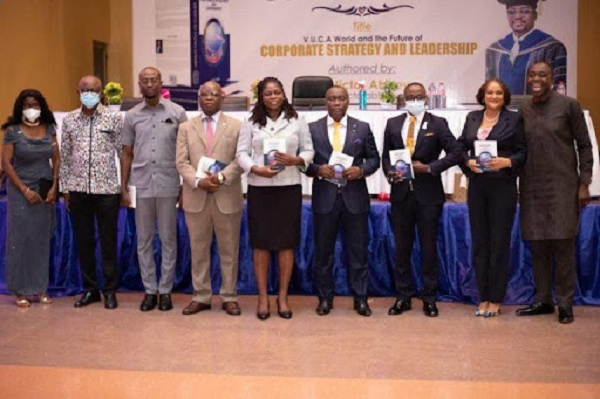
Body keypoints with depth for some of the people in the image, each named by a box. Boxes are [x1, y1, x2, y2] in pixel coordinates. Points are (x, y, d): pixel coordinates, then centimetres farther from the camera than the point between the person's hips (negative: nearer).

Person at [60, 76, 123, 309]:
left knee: (108, 241, 4)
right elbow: (65, 156, 10)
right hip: (79, 190, 3)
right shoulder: (69, 120, 7)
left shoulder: (113, 118, 0)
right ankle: (90, 289, 21)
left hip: (107, 189, -2)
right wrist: (66, 189, 8)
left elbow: (123, 153, 2)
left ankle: (110, 290, 15)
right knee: (83, 241, 9)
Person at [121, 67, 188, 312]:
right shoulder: (132, 116, 7)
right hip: (141, 186, 2)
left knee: (168, 239, 5)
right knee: (144, 240, 7)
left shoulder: (177, 113, 1)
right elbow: (127, 154, 10)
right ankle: (150, 290, 17)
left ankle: (165, 290, 16)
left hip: (168, 185, -2)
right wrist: (123, 188, 5)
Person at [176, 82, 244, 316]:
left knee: (229, 250, 5)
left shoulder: (236, 126, 5)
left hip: (227, 198, -1)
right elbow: (181, 162, 2)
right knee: (198, 250, 8)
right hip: (196, 198, 2)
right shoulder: (186, 128, 10)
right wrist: (197, 181, -15)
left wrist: (222, 177, -18)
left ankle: (229, 297, 15)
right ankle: (201, 297, 18)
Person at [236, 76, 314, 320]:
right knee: (261, 243, 3)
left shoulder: (297, 121, 6)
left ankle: (283, 296, 17)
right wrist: (257, 169, -16)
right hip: (259, 189, 0)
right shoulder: (251, 123, 5)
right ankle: (262, 297, 14)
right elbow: (242, 153, 1)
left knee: (287, 243, 4)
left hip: (289, 188, 0)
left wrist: (295, 160, -15)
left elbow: (309, 151, 5)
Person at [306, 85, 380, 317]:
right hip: (324, 197, 0)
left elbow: (374, 158, 8)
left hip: (355, 196, 0)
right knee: (323, 251, 6)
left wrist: (361, 170, -11)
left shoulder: (363, 128, 7)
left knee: (358, 251, 5)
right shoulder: (312, 129, 5)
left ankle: (360, 298, 14)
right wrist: (318, 169, -15)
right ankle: (325, 298, 18)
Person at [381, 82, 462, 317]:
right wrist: (389, 172, -7)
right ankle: (403, 297, 17)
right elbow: (385, 155, 13)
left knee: (429, 248, 5)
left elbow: (456, 153, -6)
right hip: (401, 192, 3)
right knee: (401, 247, 7)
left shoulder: (438, 124, 0)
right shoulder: (393, 124, 9)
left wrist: (429, 168, -15)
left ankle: (429, 299, 15)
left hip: (428, 193, -3)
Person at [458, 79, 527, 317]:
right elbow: (461, 148, 11)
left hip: (503, 187, -3)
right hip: (477, 187, 3)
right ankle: (483, 298, 15)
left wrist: (507, 162, -18)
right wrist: (468, 162, -9)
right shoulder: (472, 118, 11)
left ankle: (496, 300, 10)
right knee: (479, 241, 6)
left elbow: (522, 152, -1)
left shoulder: (514, 119, 1)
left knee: (499, 242, 0)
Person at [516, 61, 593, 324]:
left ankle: (565, 303, 7)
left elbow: (584, 146, -1)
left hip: (562, 185, -4)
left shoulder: (568, 106, -2)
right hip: (532, 188, 4)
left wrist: (584, 183, -7)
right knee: (538, 246, 7)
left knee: (563, 245, -3)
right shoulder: (523, 112, 10)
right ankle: (543, 300, 18)